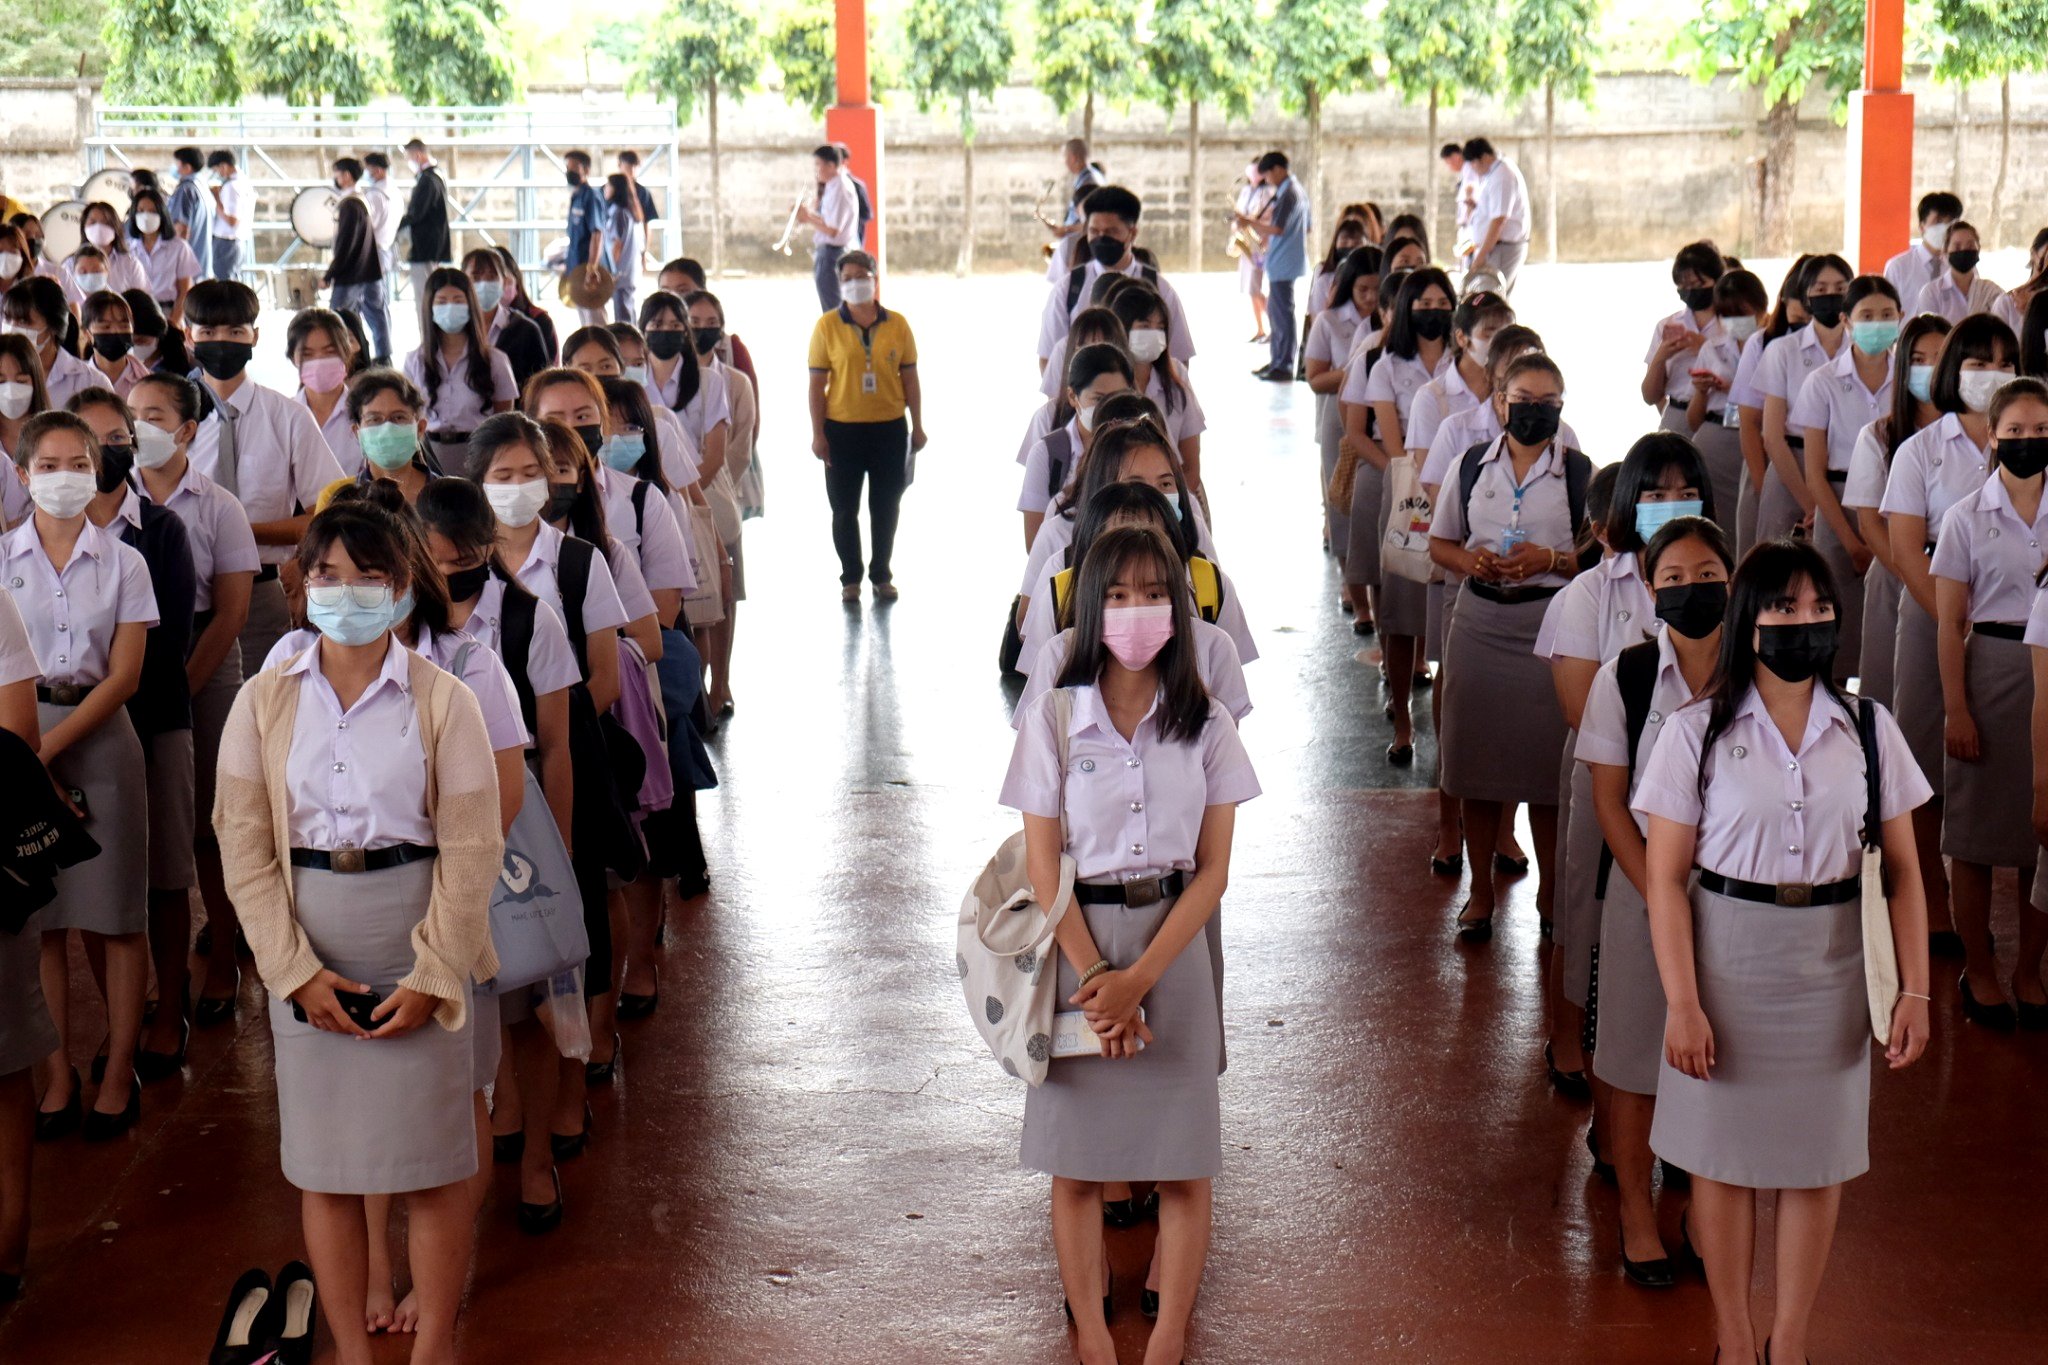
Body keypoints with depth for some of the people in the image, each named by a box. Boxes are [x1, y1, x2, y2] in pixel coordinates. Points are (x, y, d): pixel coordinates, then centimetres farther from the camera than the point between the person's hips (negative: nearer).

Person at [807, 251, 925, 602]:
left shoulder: (897, 325, 2)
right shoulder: (827, 326, -2)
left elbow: (909, 378, 6)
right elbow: (817, 384, -3)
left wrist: (917, 426, 4)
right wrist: (818, 433, -7)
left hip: (889, 428, 1)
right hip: (842, 430, -1)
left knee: (886, 506, 9)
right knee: (844, 508, 6)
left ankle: (882, 575, 22)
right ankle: (850, 578, 17)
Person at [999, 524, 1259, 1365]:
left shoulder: (1205, 724, -1)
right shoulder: (1053, 719, -3)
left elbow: (1212, 871, -4)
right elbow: (1043, 866, -5)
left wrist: (1138, 978, -13)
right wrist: (1094, 976, -14)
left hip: (1176, 946, 1)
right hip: (1078, 947, 0)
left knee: (1185, 1164, 3)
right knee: (1075, 1162, 4)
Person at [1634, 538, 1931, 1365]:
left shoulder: (1869, 729, 0)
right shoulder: (1696, 733, -6)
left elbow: (1902, 869, 3)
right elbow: (1665, 876, -7)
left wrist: (1914, 989, -4)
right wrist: (1682, 1002, -13)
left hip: (1829, 968, 2)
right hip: (1727, 963, -2)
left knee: (1818, 1161, 10)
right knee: (1722, 1157, 8)